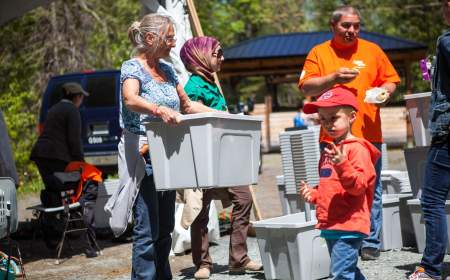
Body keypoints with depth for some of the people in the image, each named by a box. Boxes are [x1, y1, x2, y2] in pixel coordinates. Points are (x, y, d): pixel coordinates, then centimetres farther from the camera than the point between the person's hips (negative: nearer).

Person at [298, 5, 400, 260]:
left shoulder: (372, 50, 12)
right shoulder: (319, 53, 8)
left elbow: (391, 80, 16)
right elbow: (306, 87, 0)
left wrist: (384, 92, -6)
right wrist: (333, 78, -15)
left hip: (368, 134, 1)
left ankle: (370, 244, 10)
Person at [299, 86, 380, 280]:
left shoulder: (357, 148, -11)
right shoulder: (329, 151, 18)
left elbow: (359, 185, -20)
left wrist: (342, 164, -33)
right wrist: (312, 194, 10)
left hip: (348, 226, -10)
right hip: (330, 226, 10)